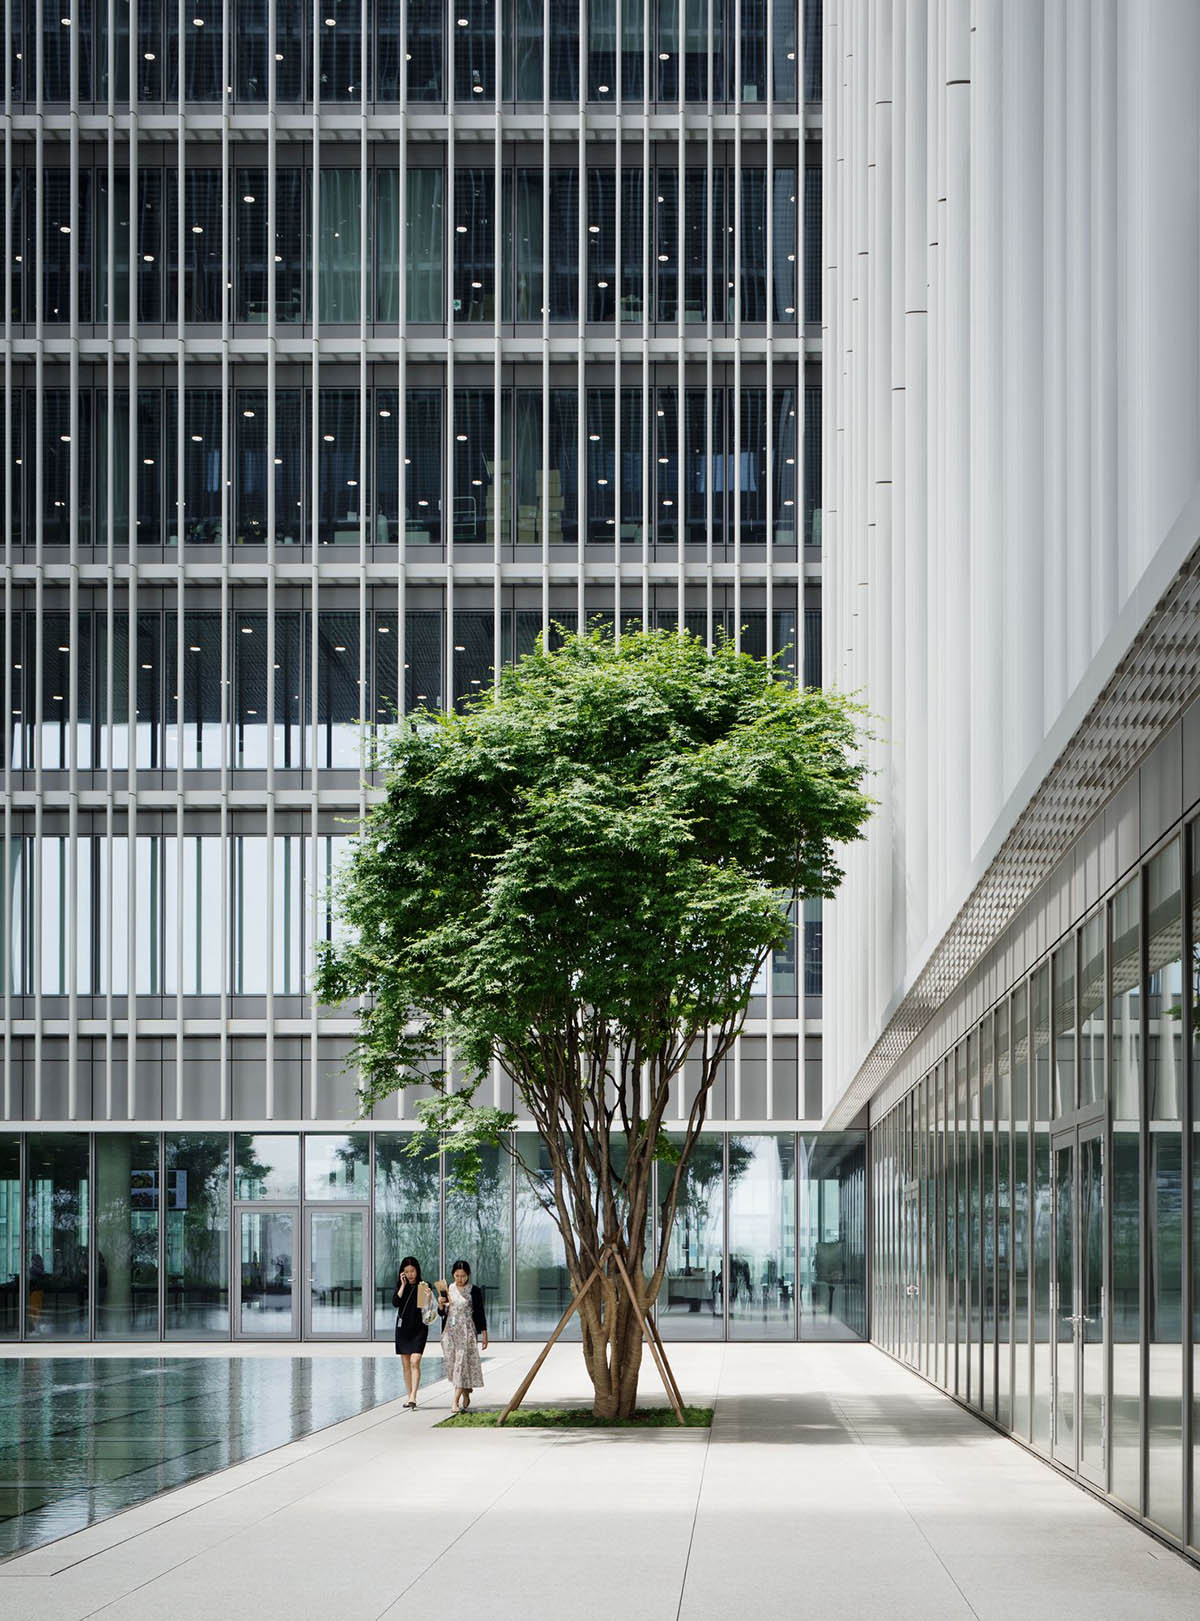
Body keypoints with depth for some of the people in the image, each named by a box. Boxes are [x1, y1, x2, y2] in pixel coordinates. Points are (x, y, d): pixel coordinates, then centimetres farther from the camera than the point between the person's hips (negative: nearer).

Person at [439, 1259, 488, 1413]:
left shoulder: (474, 1290, -2)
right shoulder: (448, 1289, 7)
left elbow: (480, 1313, 1)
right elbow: (442, 1313, 12)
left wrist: (484, 1334, 0)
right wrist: (441, 1305, -10)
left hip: (466, 1330, -4)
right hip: (450, 1330, 4)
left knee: (462, 1363, -10)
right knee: (451, 1364, 6)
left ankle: (456, 1401, -13)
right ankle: (466, 1395, 24)